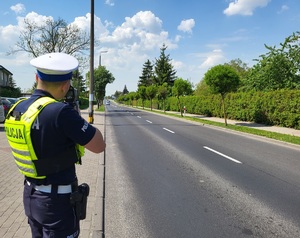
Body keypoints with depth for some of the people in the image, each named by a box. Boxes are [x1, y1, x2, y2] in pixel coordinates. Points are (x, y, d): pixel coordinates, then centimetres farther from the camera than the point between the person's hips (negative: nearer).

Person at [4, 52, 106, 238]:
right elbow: (99, 146, -17)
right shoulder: (60, 111, -26)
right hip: (58, 199, -7)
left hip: (31, 195, 8)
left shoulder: (17, 109, -1)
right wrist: (77, 121, -4)